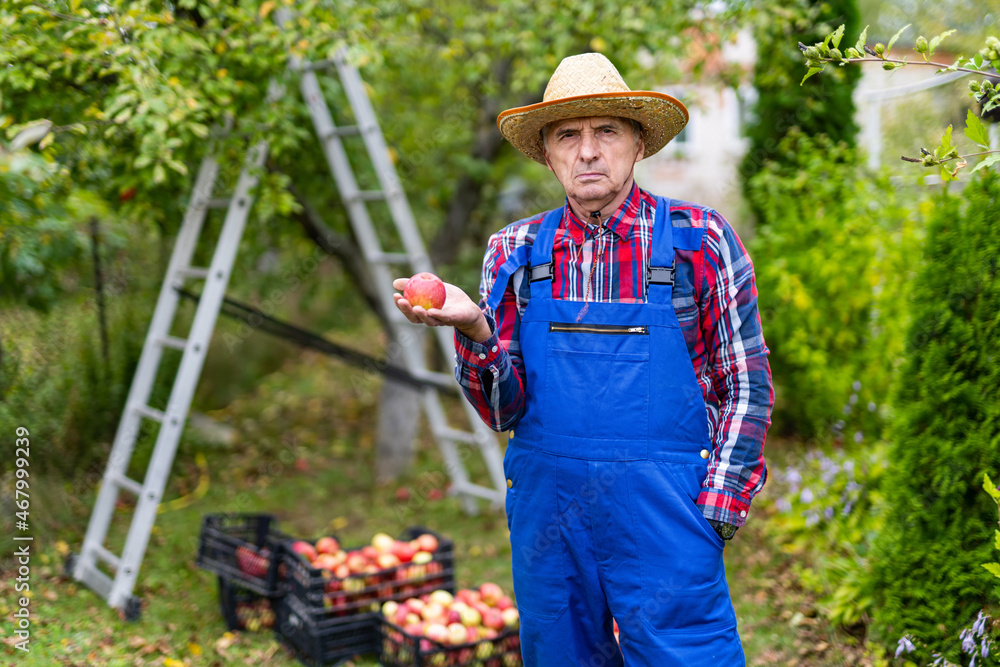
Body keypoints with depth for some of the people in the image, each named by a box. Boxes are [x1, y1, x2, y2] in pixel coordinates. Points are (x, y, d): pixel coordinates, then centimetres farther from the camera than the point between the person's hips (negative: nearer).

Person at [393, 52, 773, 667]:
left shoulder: (700, 240, 0)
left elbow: (745, 385, 3)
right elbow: (504, 409, 1)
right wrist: (473, 327, -17)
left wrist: (716, 506, -6)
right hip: (546, 509, 3)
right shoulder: (516, 253, 6)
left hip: (664, 510, -2)